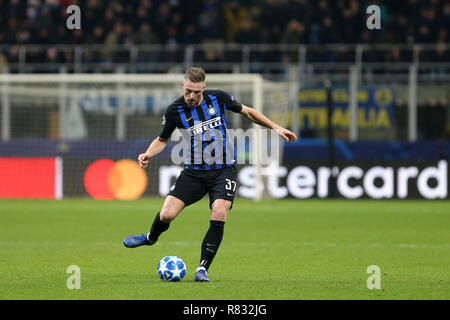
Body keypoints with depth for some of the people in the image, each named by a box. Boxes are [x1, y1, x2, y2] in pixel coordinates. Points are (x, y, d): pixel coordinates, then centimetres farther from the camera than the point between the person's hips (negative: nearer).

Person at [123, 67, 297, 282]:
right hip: (194, 171, 0)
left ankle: (203, 269, -10)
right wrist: (148, 154, -10)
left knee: (219, 214, -22)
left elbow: (247, 112, 12)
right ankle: (151, 238, 26)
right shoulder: (174, 110, -6)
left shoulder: (218, 98, -5)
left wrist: (276, 128, 12)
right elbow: (162, 140, 10)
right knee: (167, 214, -11)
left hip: (224, 169, 0)